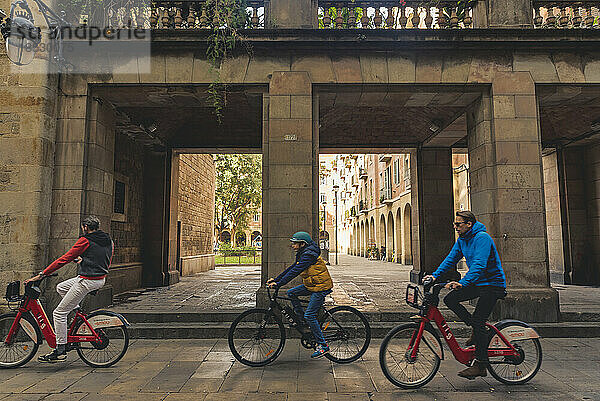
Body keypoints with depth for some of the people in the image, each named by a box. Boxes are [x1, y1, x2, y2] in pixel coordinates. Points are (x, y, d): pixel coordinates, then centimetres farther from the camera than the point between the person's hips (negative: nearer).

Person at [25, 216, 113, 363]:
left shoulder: (85, 241, -11)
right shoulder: (108, 241, 10)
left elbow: (64, 259, -13)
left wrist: (42, 274, -8)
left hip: (86, 281, -8)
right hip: (100, 280, 9)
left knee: (59, 313, 2)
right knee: (60, 287, 26)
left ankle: (60, 350, 5)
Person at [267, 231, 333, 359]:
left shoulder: (309, 255, -21)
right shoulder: (302, 254, 11)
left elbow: (295, 271, -27)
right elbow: (291, 268, 14)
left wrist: (279, 284, -26)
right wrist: (275, 279, 9)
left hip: (321, 287, -10)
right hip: (312, 285, 10)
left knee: (310, 315, -10)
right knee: (291, 293, 6)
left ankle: (323, 345, 0)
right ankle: (301, 320, 17)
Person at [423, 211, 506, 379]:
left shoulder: (482, 238, -21)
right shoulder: (462, 240, 6)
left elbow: (479, 265, -33)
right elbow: (451, 259, 4)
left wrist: (462, 283, -43)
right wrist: (435, 275, -8)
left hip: (493, 284, -8)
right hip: (477, 283, 8)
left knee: (479, 321, -12)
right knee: (450, 299, -7)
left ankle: (481, 365, -2)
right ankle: (476, 329, 9)